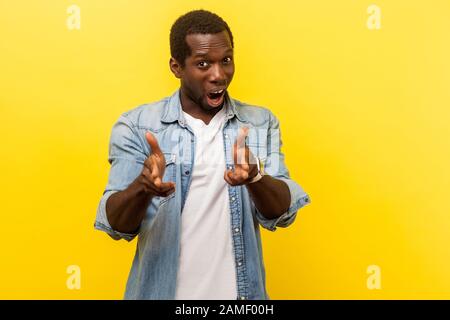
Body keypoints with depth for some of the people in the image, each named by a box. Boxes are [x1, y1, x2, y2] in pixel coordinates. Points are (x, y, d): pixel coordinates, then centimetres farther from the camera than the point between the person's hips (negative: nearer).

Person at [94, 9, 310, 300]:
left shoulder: (261, 123, -1)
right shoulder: (136, 125, -7)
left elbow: (282, 214, -9)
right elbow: (116, 225, -11)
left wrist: (255, 178, -29)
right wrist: (143, 187, -32)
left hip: (239, 291, 2)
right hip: (161, 292, -1)